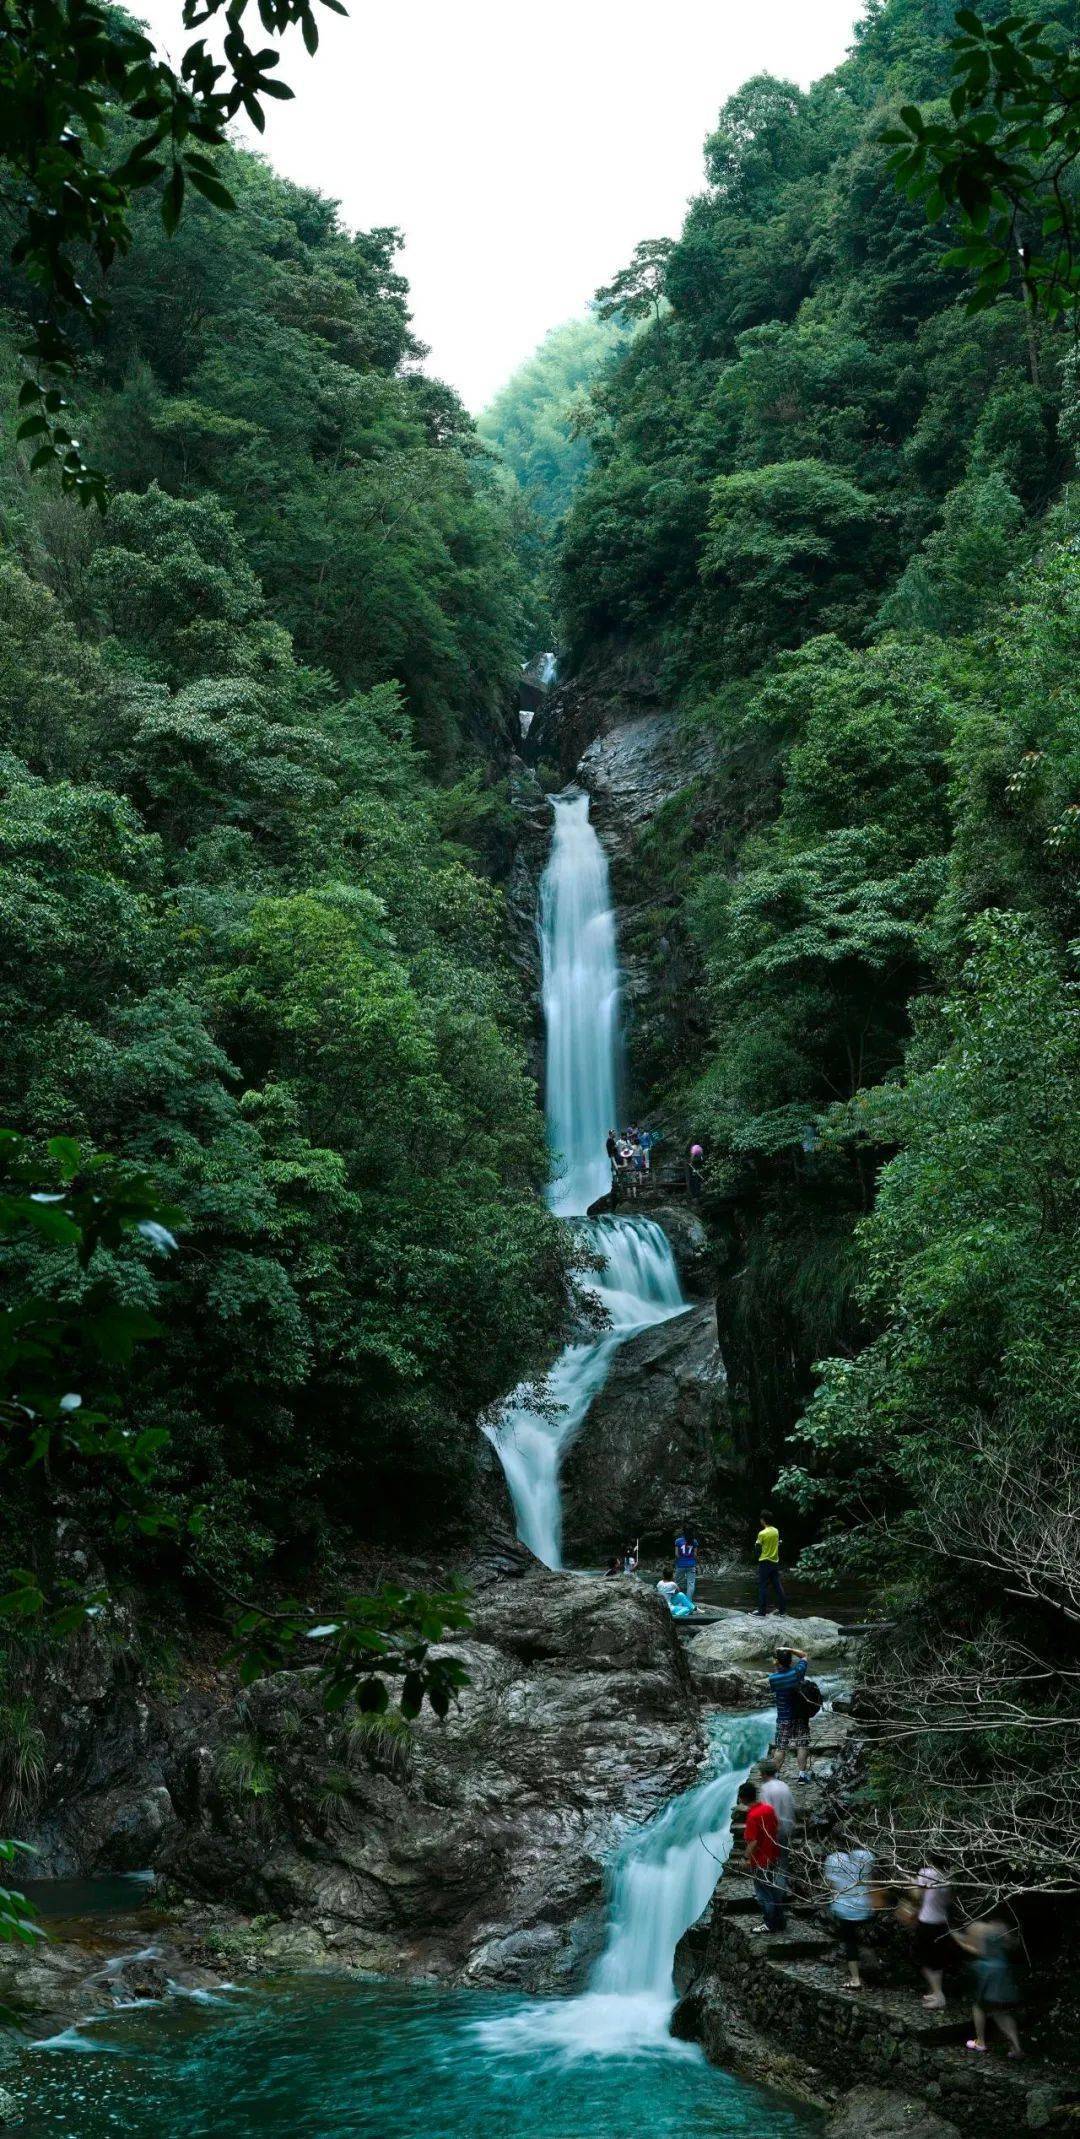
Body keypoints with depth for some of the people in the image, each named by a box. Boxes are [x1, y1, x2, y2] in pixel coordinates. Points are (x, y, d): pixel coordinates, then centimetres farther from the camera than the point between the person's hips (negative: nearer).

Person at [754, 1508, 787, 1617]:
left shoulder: (762, 1533, -16)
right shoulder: (776, 1531, 3)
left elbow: (758, 1547, -10)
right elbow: (778, 1544, 10)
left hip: (764, 1562, -6)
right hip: (775, 1562, 6)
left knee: (763, 1587, -2)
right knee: (777, 1586, 12)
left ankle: (762, 1612, -3)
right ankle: (782, 1608, 14)